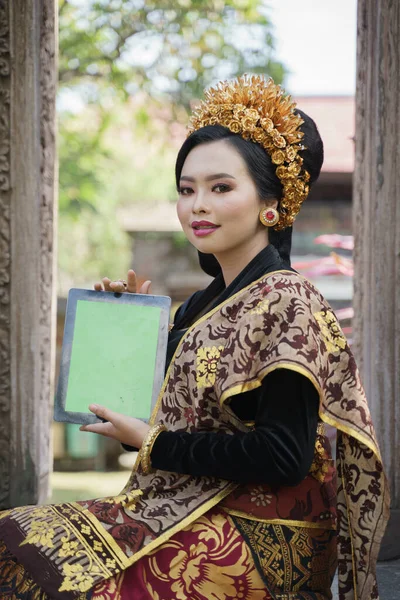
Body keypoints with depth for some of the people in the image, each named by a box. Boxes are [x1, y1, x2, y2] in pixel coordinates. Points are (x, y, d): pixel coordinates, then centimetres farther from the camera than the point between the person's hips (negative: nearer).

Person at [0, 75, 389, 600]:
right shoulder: (203, 305, 13)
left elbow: (285, 455, -20)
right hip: (188, 513, 8)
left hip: (256, 538, -8)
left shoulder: (286, 301, -12)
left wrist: (153, 443, -13)